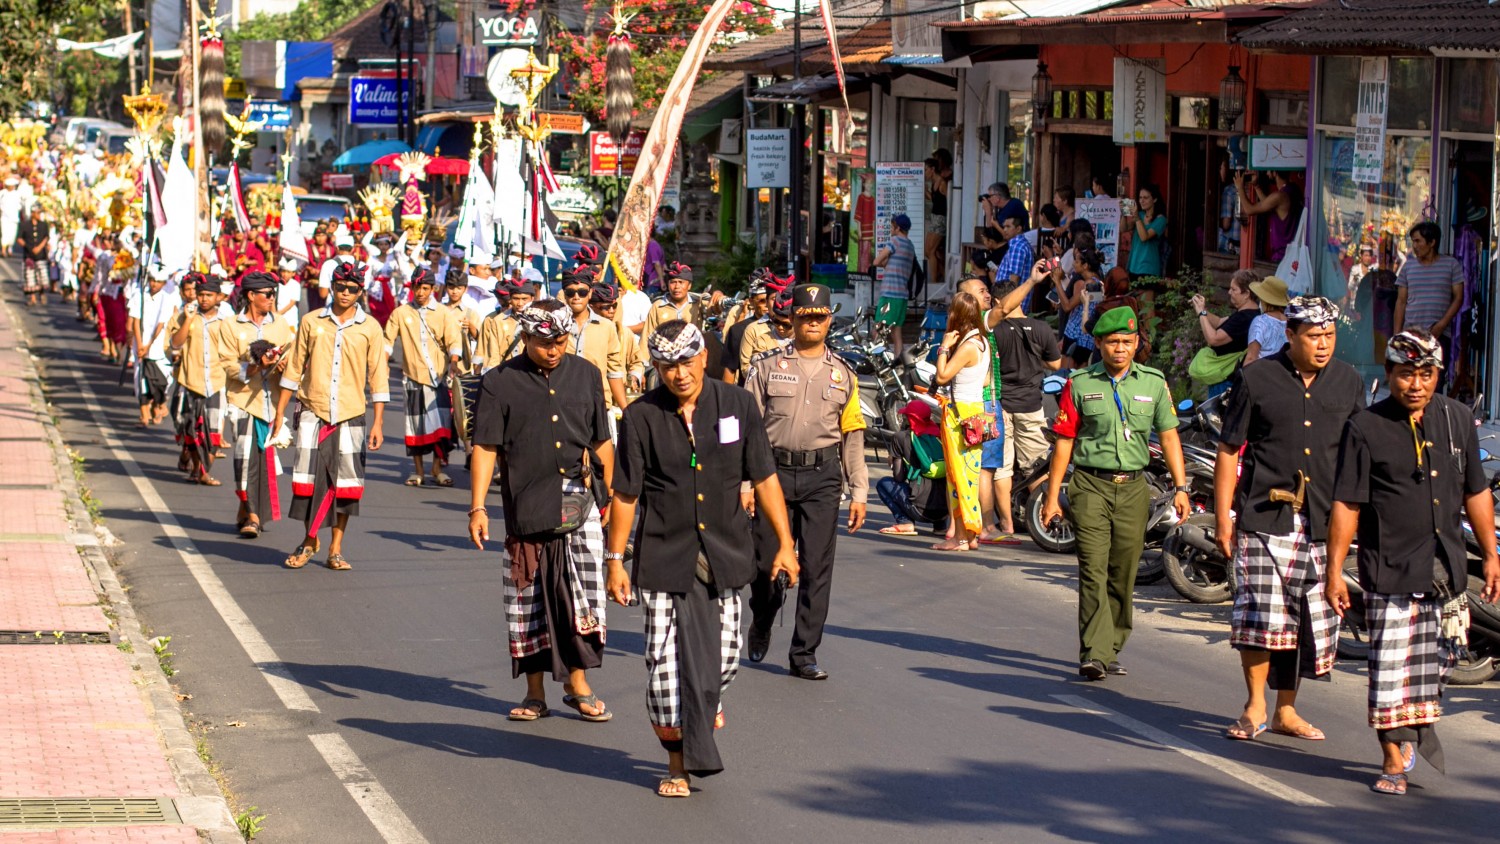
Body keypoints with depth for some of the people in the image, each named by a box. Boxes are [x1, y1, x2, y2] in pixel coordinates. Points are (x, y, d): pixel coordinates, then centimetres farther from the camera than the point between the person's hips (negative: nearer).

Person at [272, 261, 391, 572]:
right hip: (313, 413, 0)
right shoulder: (312, 322, 6)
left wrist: (377, 423, -2)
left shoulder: (370, 328, 3)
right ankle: (309, 541, 16)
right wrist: (280, 413, 7)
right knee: (308, 477, -2)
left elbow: (378, 377, 4)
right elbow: (293, 369, 10)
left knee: (345, 482, 2)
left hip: (350, 417, 0)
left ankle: (336, 549, 12)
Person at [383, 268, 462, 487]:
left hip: (439, 377, -1)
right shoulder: (401, 313, 7)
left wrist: (453, 360, -22)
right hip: (413, 376, 1)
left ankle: (438, 469, 1)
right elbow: (388, 340, 7)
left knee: (440, 421, -8)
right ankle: (417, 470, 15)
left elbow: (454, 339, -4)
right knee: (415, 424, 5)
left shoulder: (444, 313, 5)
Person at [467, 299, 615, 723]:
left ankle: (578, 684, 12)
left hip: (580, 499, 2)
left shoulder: (586, 375, 8)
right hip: (526, 506, -2)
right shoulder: (501, 382, -1)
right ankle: (535, 693, 14)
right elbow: (485, 448, -2)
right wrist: (477, 506, -9)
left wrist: (612, 495, 15)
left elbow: (602, 441, 15)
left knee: (584, 593, -1)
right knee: (528, 601, 5)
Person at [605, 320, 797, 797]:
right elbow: (625, 494, 0)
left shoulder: (736, 405, 1)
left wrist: (785, 544, 3)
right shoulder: (642, 417, -5)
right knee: (667, 661, -2)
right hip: (664, 557, -2)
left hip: (724, 555, 2)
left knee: (722, 657, 5)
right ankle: (678, 762, 11)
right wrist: (615, 561, 0)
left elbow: (764, 478, 5)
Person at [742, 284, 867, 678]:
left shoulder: (843, 375, 13)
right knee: (767, 563, 2)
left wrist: (858, 492, 7)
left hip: (823, 477, 1)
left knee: (817, 568, -3)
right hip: (775, 472, -1)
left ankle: (804, 654, 3)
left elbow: (853, 435, 12)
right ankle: (761, 626, 31)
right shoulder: (767, 368, 6)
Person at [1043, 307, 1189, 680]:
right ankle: (1094, 654, -17)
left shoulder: (1153, 383, 8)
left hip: (1133, 488, 3)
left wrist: (1180, 487, 4)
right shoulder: (1080, 384, 2)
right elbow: (1064, 442, 3)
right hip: (1091, 485, -3)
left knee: (1123, 575, 7)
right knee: (1093, 571, -11)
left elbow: (1169, 436, 11)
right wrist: (1052, 496, 1)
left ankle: (1112, 650, 20)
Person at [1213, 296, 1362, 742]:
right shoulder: (1257, 379, 0)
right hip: (1264, 517, -3)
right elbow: (1229, 451, 3)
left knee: (1310, 618, 6)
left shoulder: (1348, 382, 10)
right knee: (1260, 612, -12)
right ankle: (1255, 706, 3)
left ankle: (1286, 711, 19)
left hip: (1322, 521, 3)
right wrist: (1223, 517, -1)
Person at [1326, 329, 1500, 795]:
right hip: (1390, 567, -4)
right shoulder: (1366, 428, -7)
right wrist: (1335, 569, -10)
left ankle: (1421, 722, 37)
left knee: (1437, 658, 14)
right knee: (1390, 664, -6)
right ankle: (1393, 759, 3)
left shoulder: (1457, 419, 7)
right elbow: (1346, 504, -7)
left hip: (1446, 566, 5)